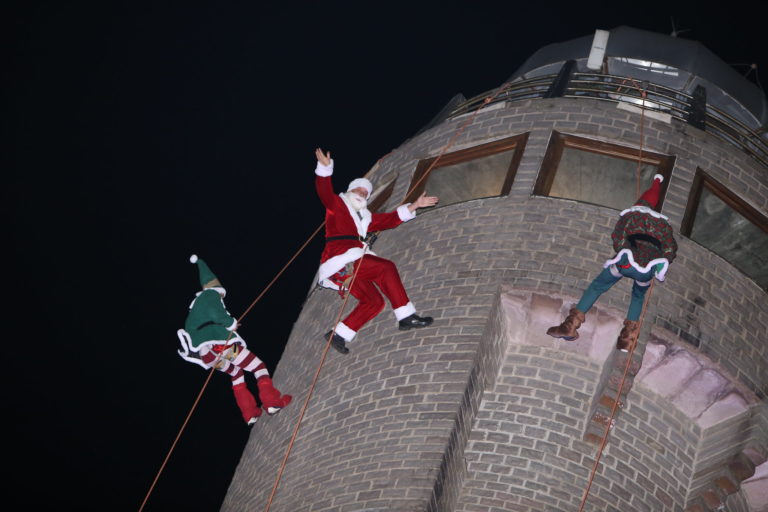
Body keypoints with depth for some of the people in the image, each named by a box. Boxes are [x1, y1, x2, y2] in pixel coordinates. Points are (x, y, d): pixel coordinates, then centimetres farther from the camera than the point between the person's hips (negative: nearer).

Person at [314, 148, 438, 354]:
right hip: (340, 260, -9)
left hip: (352, 264, 9)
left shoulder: (365, 217, 31)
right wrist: (325, 167, -27)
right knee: (386, 268, -19)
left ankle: (339, 335, 1)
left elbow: (391, 219, 28)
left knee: (374, 301, 2)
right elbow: (324, 191, -11)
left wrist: (414, 205, 22)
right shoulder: (337, 204, 9)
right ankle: (406, 316, -20)